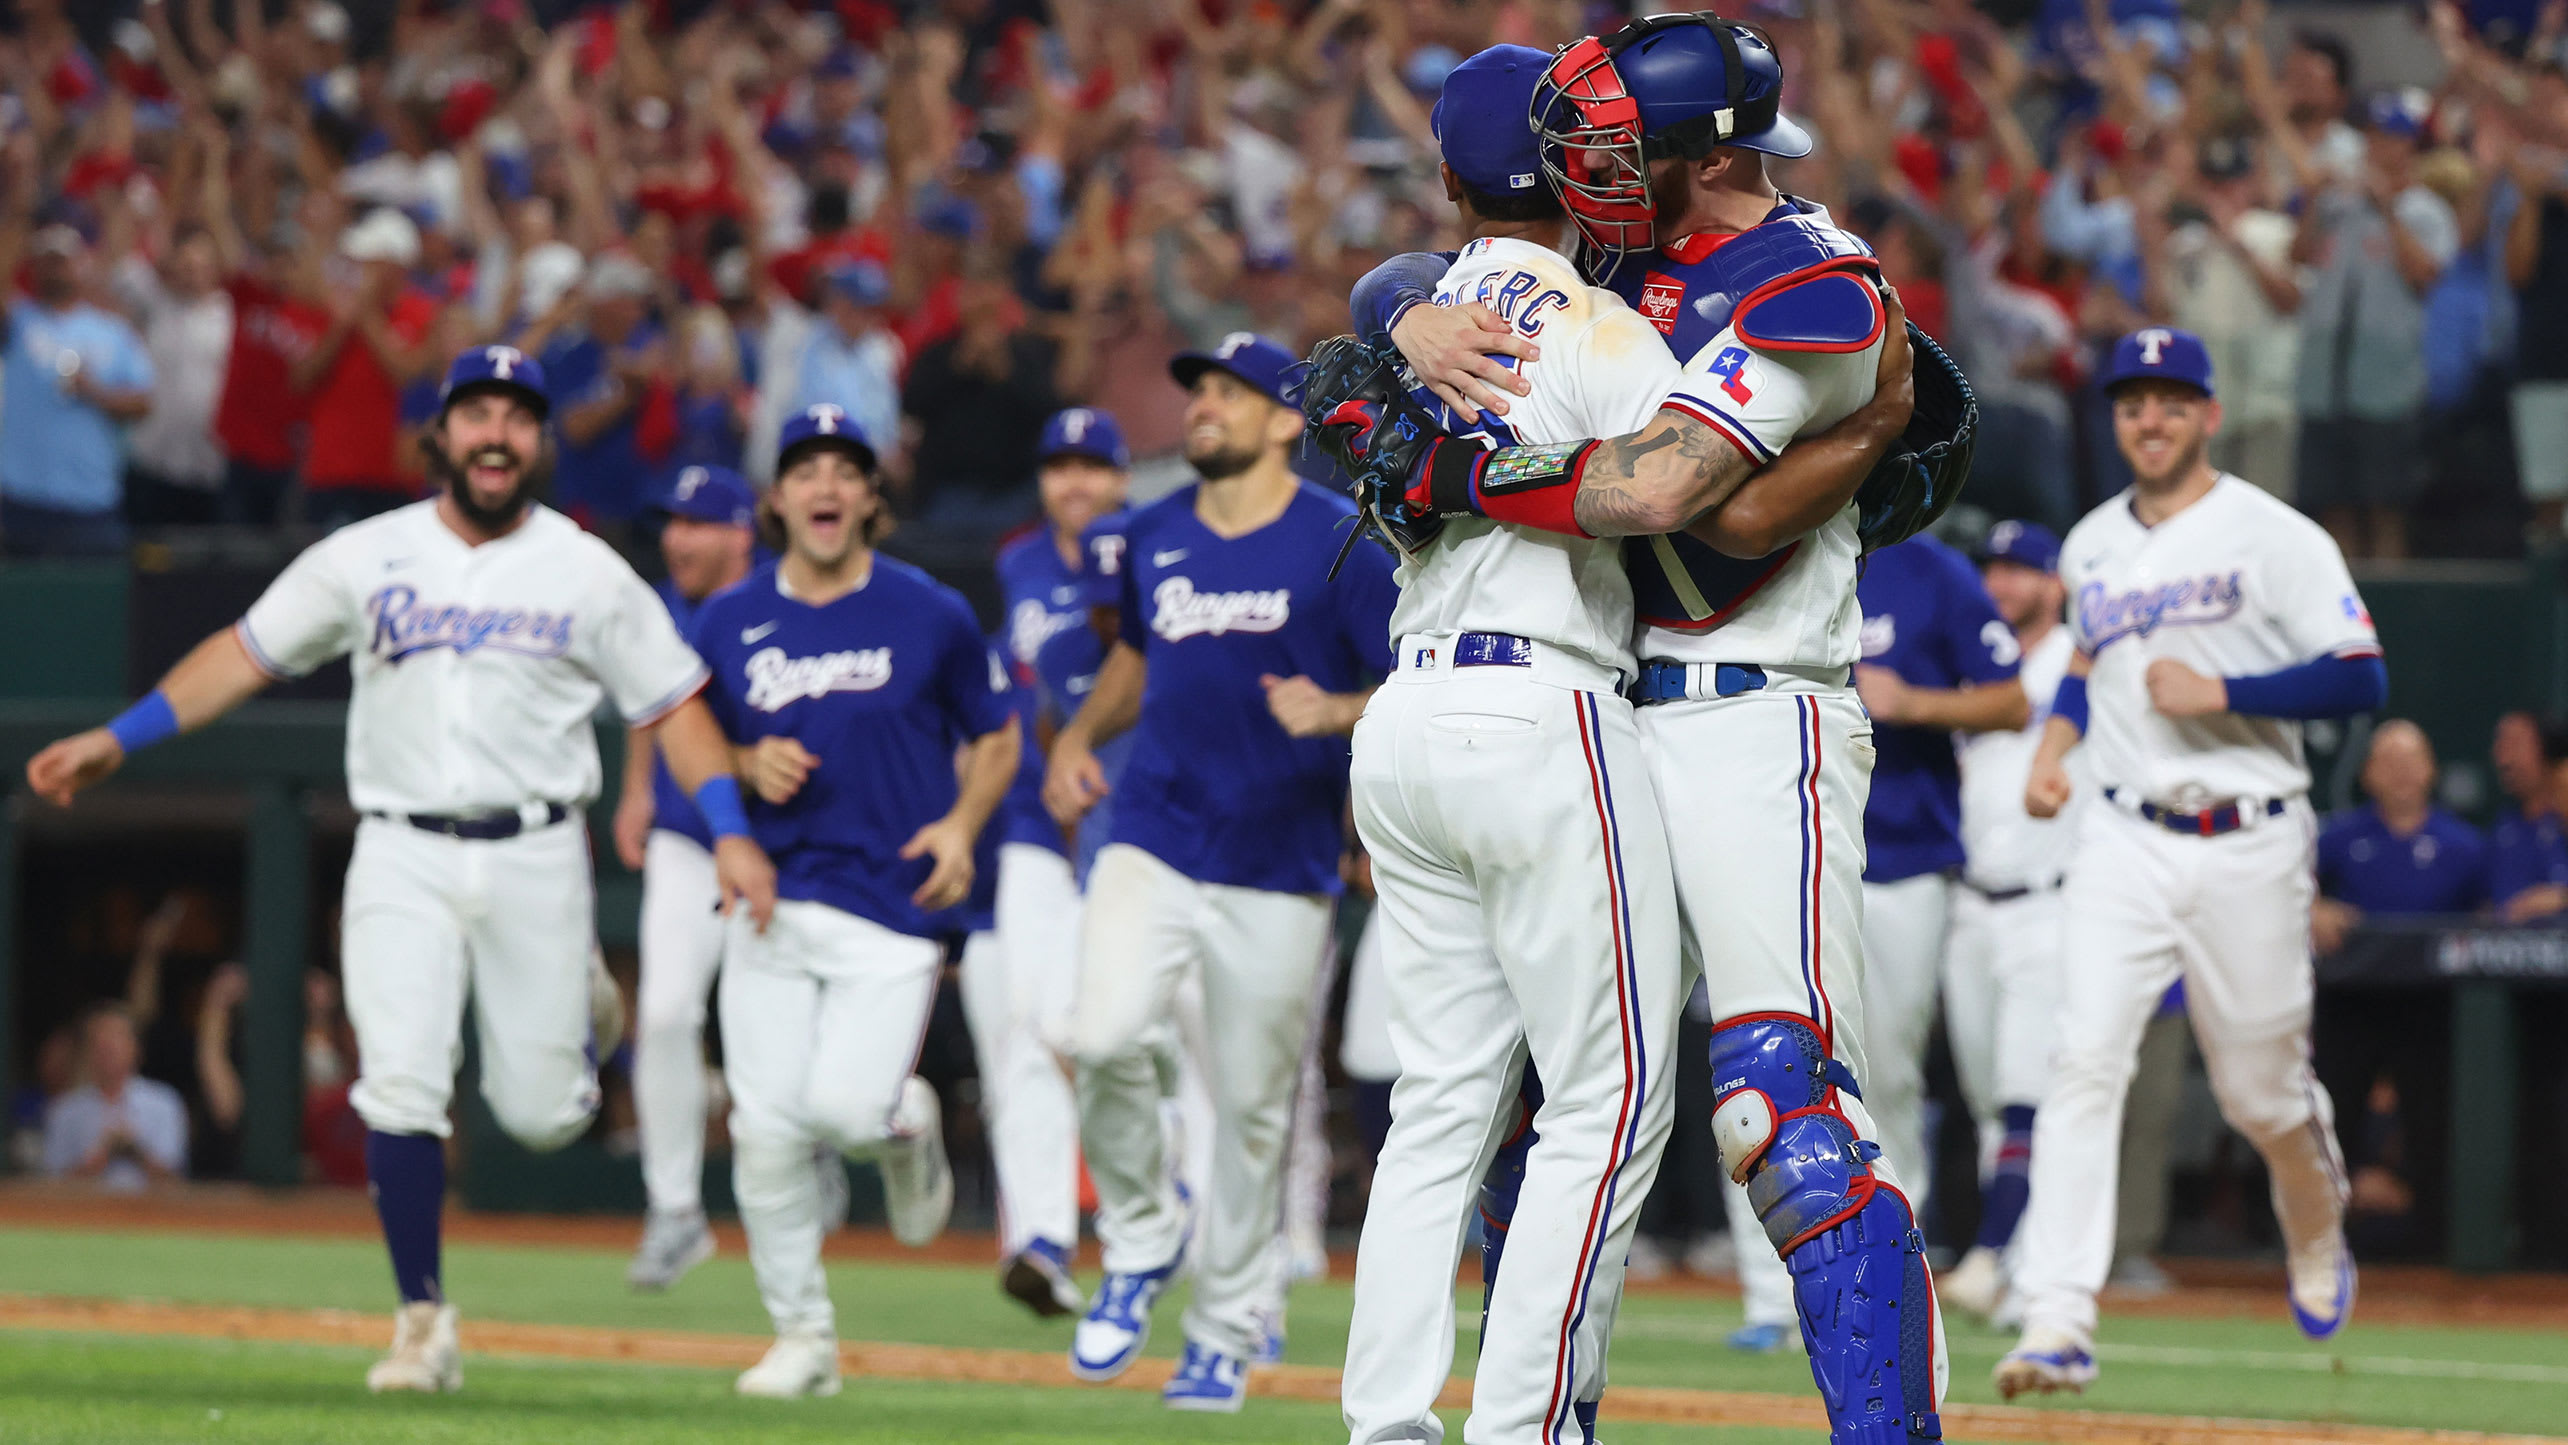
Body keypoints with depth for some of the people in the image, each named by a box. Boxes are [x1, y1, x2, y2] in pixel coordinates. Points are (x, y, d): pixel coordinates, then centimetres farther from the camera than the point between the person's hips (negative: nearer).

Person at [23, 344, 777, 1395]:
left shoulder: (589, 575, 2)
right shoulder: (365, 558, 5)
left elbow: (671, 703, 6)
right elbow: (246, 653, 10)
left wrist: (731, 831, -7)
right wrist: (116, 741, 4)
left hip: (532, 859, 0)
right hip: (402, 857, 0)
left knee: (538, 1113, 1)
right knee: (402, 1088, -13)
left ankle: (574, 1008, 38)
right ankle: (423, 1324, -3)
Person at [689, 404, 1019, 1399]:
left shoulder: (931, 616, 0)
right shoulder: (730, 623, 6)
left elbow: (995, 737, 11)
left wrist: (962, 824, -7)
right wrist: (749, 767, -6)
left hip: (894, 899, -2)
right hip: (772, 898, 3)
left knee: (846, 1105, -18)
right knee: (765, 1129, -4)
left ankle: (907, 1125, 21)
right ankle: (801, 1336, 11)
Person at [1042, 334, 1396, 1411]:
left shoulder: (1345, 545, -6)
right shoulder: (1152, 538, 9)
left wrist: (1336, 712, -26)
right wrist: (1079, 737, 11)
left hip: (1280, 871, -3)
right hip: (1152, 843, 3)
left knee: (1252, 1105, 4)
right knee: (1104, 1037, -21)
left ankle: (1228, 1331, 20)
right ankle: (1139, 1243, 3)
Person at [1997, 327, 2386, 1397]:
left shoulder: (2277, 537, -5)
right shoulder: (2091, 546, 12)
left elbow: (2360, 678, -11)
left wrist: (2222, 692, -20)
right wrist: (2052, 746, 11)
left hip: (2249, 847, -3)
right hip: (2123, 843, 3)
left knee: (2261, 1088, 7)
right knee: (2085, 1059, -15)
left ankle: (2317, 1241, 42)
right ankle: (2058, 1325, -22)